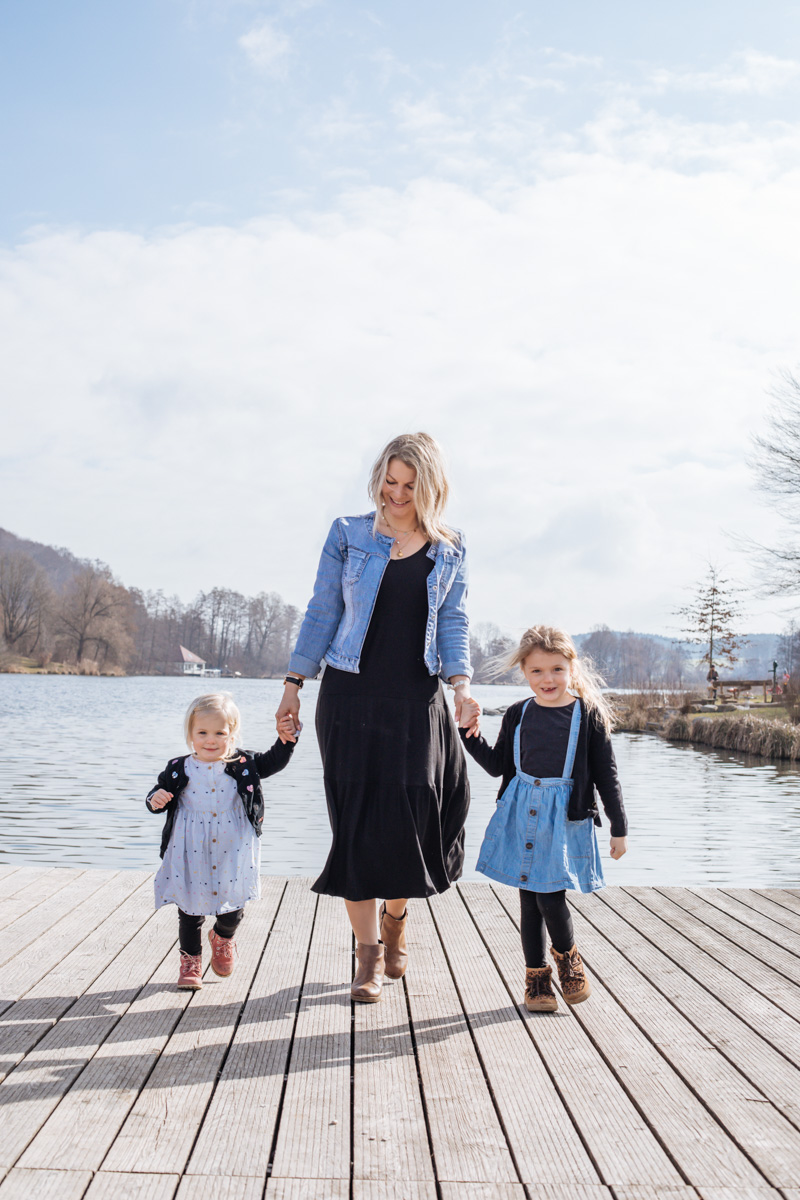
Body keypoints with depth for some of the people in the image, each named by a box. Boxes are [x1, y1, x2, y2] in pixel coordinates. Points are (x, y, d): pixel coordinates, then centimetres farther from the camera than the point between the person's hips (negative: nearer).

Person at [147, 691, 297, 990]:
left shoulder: (243, 765, -1)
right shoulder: (179, 770, -3)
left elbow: (274, 762, 0)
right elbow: (159, 795, 3)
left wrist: (286, 740, -16)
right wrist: (156, 799, -19)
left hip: (232, 854, 1)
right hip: (191, 855, -1)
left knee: (232, 908, 10)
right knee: (190, 909, 10)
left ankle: (223, 938, 44)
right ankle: (190, 959, 30)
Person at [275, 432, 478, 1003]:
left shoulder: (450, 549, 8)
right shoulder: (349, 534, 4)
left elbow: (453, 621, 6)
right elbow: (322, 612, 6)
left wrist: (461, 683, -10)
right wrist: (294, 684, 4)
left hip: (417, 700, 1)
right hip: (351, 695, -1)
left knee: (414, 816, -2)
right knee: (357, 820, -3)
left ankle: (395, 915, 29)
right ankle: (369, 953, 10)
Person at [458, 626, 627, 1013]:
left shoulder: (588, 715, -4)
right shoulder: (518, 715, 5)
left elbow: (606, 775, 0)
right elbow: (498, 766, 12)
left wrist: (619, 828, 1)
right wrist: (469, 732, 1)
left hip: (565, 817, -3)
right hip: (521, 813, 3)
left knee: (550, 897, -10)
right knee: (529, 898, 7)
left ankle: (566, 954, 21)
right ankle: (536, 975, 23)